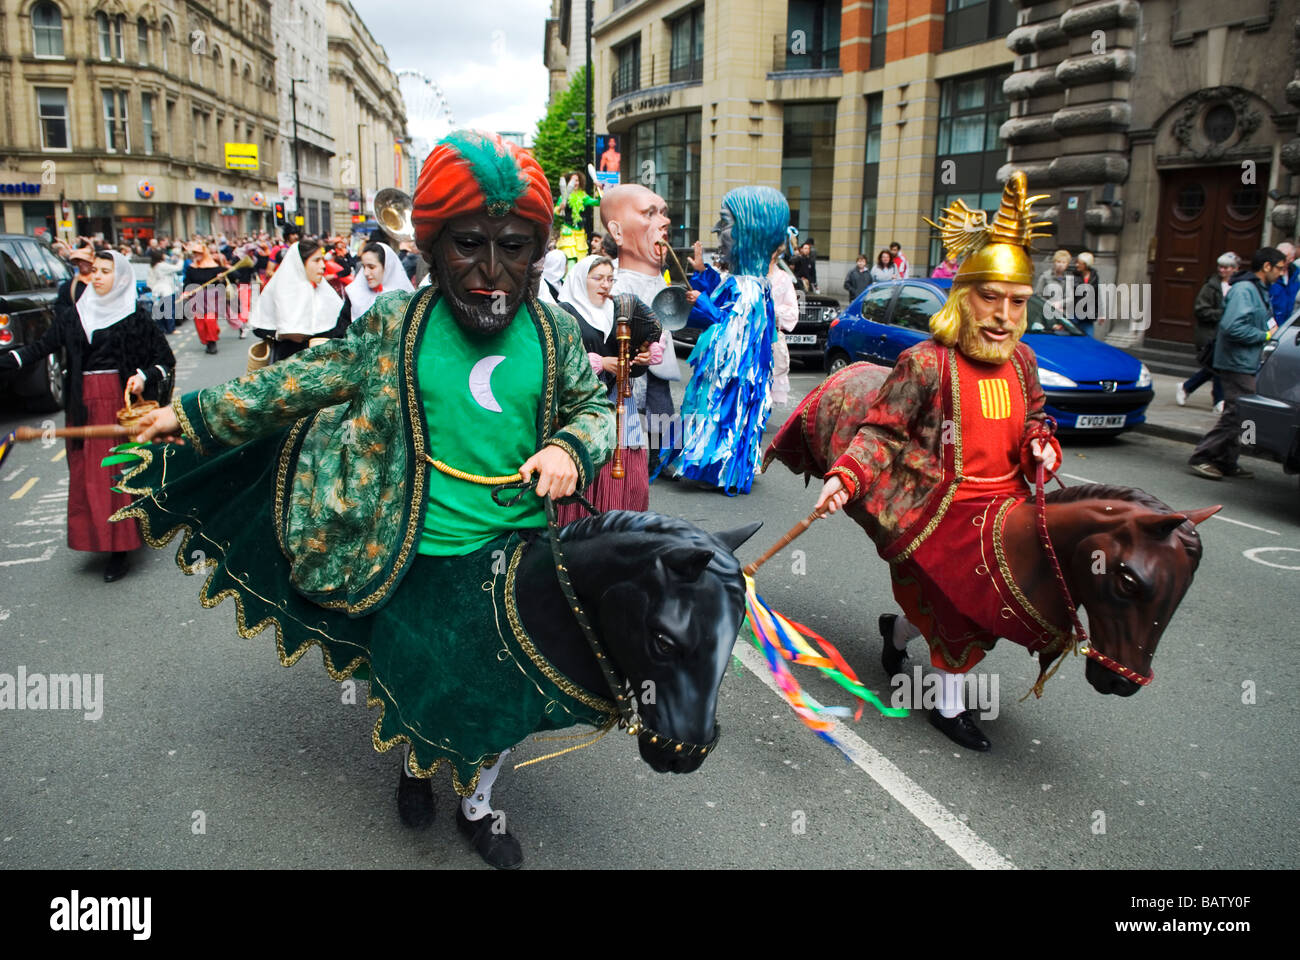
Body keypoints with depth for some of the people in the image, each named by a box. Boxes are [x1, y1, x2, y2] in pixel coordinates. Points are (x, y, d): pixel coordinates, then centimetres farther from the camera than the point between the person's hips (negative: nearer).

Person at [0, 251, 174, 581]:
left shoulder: (136, 318, 0)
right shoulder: (74, 317, 10)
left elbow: (166, 359, 1)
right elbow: (39, 348, 2)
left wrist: (144, 377, -17)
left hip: (121, 402, -4)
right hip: (85, 407, 4)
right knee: (86, 476, 4)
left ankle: (120, 548, 3)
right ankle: (97, 538, 15)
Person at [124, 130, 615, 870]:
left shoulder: (557, 334, -3)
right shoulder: (395, 324, -7)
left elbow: (597, 405, 9)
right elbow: (303, 384, 1)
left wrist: (570, 447, -14)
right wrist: (194, 415, 5)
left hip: (519, 556, 2)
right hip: (420, 556, -1)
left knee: (505, 696, 16)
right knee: (420, 684, 14)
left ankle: (478, 805, 46)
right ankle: (417, 762, 52)